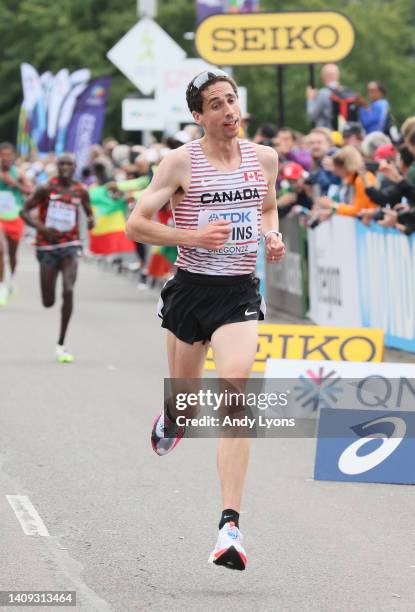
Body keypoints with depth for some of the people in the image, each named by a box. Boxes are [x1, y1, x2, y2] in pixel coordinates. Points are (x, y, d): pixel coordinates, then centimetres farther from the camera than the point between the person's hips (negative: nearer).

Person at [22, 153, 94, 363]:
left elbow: (89, 212, 16)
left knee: (68, 291, -21)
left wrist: (91, 220, -9)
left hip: (69, 245, 1)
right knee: (48, 302, 0)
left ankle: (61, 344, -13)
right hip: (47, 246, -1)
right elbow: (25, 211, -2)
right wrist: (43, 228, -19)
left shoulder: (80, 191, 2)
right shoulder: (46, 189, -5)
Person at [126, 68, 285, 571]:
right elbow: (136, 225, -6)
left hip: (240, 294, 1)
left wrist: (274, 236, 3)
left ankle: (229, 526, -23)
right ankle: (170, 417, 56)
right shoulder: (181, 162, -6)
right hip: (190, 290, -1)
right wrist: (194, 236, -18)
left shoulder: (265, 157, 5)